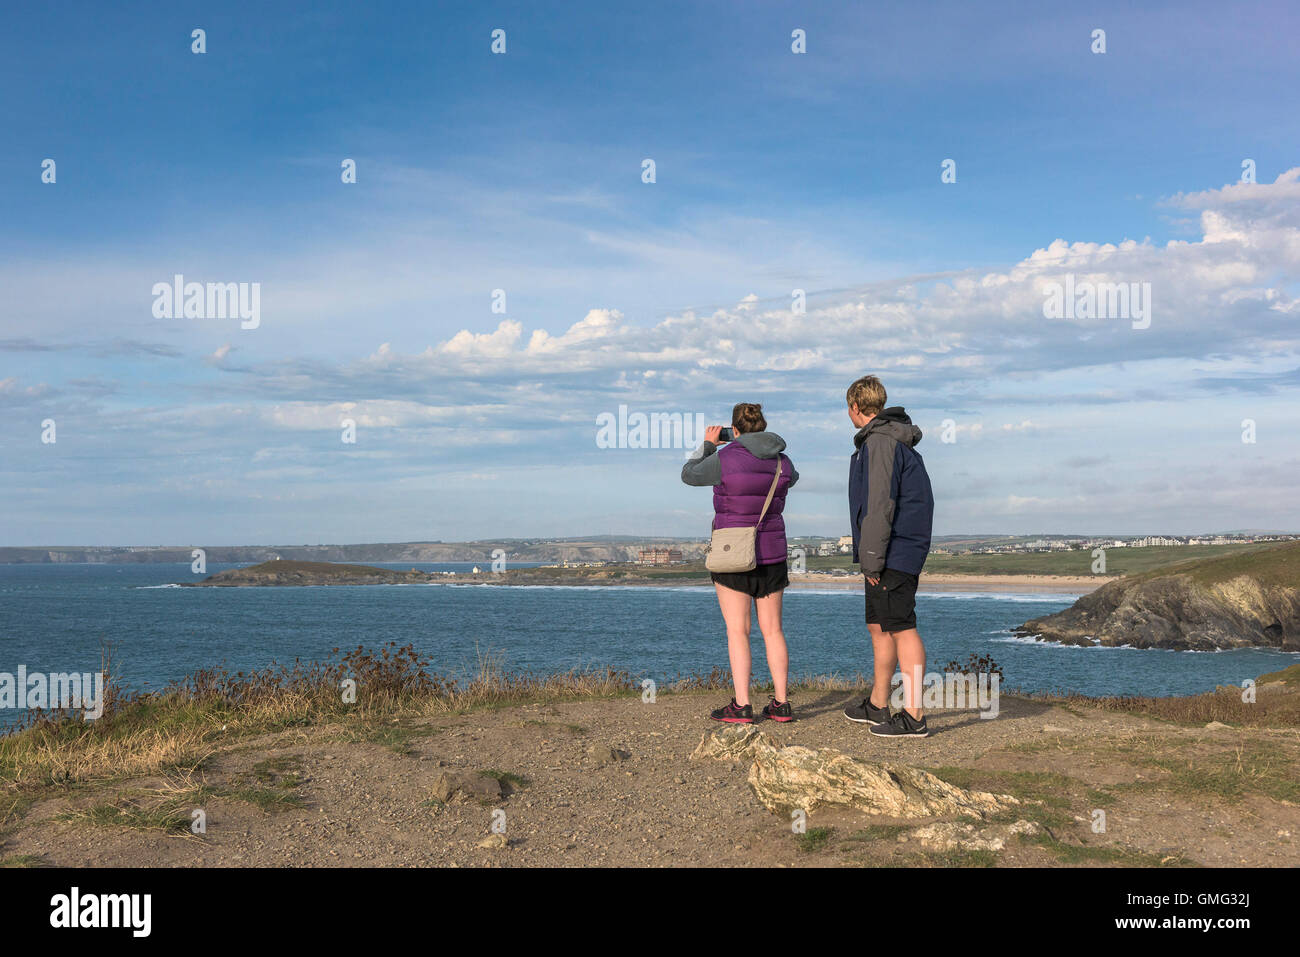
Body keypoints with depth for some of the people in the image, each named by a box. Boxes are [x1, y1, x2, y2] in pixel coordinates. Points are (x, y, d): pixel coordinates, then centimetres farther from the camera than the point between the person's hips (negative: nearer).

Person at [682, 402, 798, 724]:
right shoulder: (782, 463, 2)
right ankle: (781, 703, 9)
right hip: (771, 554, 4)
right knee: (772, 629, 10)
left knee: (737, 630, -1)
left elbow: (689, 475, 5)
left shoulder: (725, 459, -12)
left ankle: (741, 706, -5)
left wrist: (707, 444, 18)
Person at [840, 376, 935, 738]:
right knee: (879, 626, 16)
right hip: (899, 552, 11)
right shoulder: (894, 439, 18)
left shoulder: (881, 441, -15)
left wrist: (872, 558, -21)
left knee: (901, 628, -9)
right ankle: (877, 706, 25)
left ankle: (914, 715, -7)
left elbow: (880, 504, -22)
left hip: (893, 554, -11)